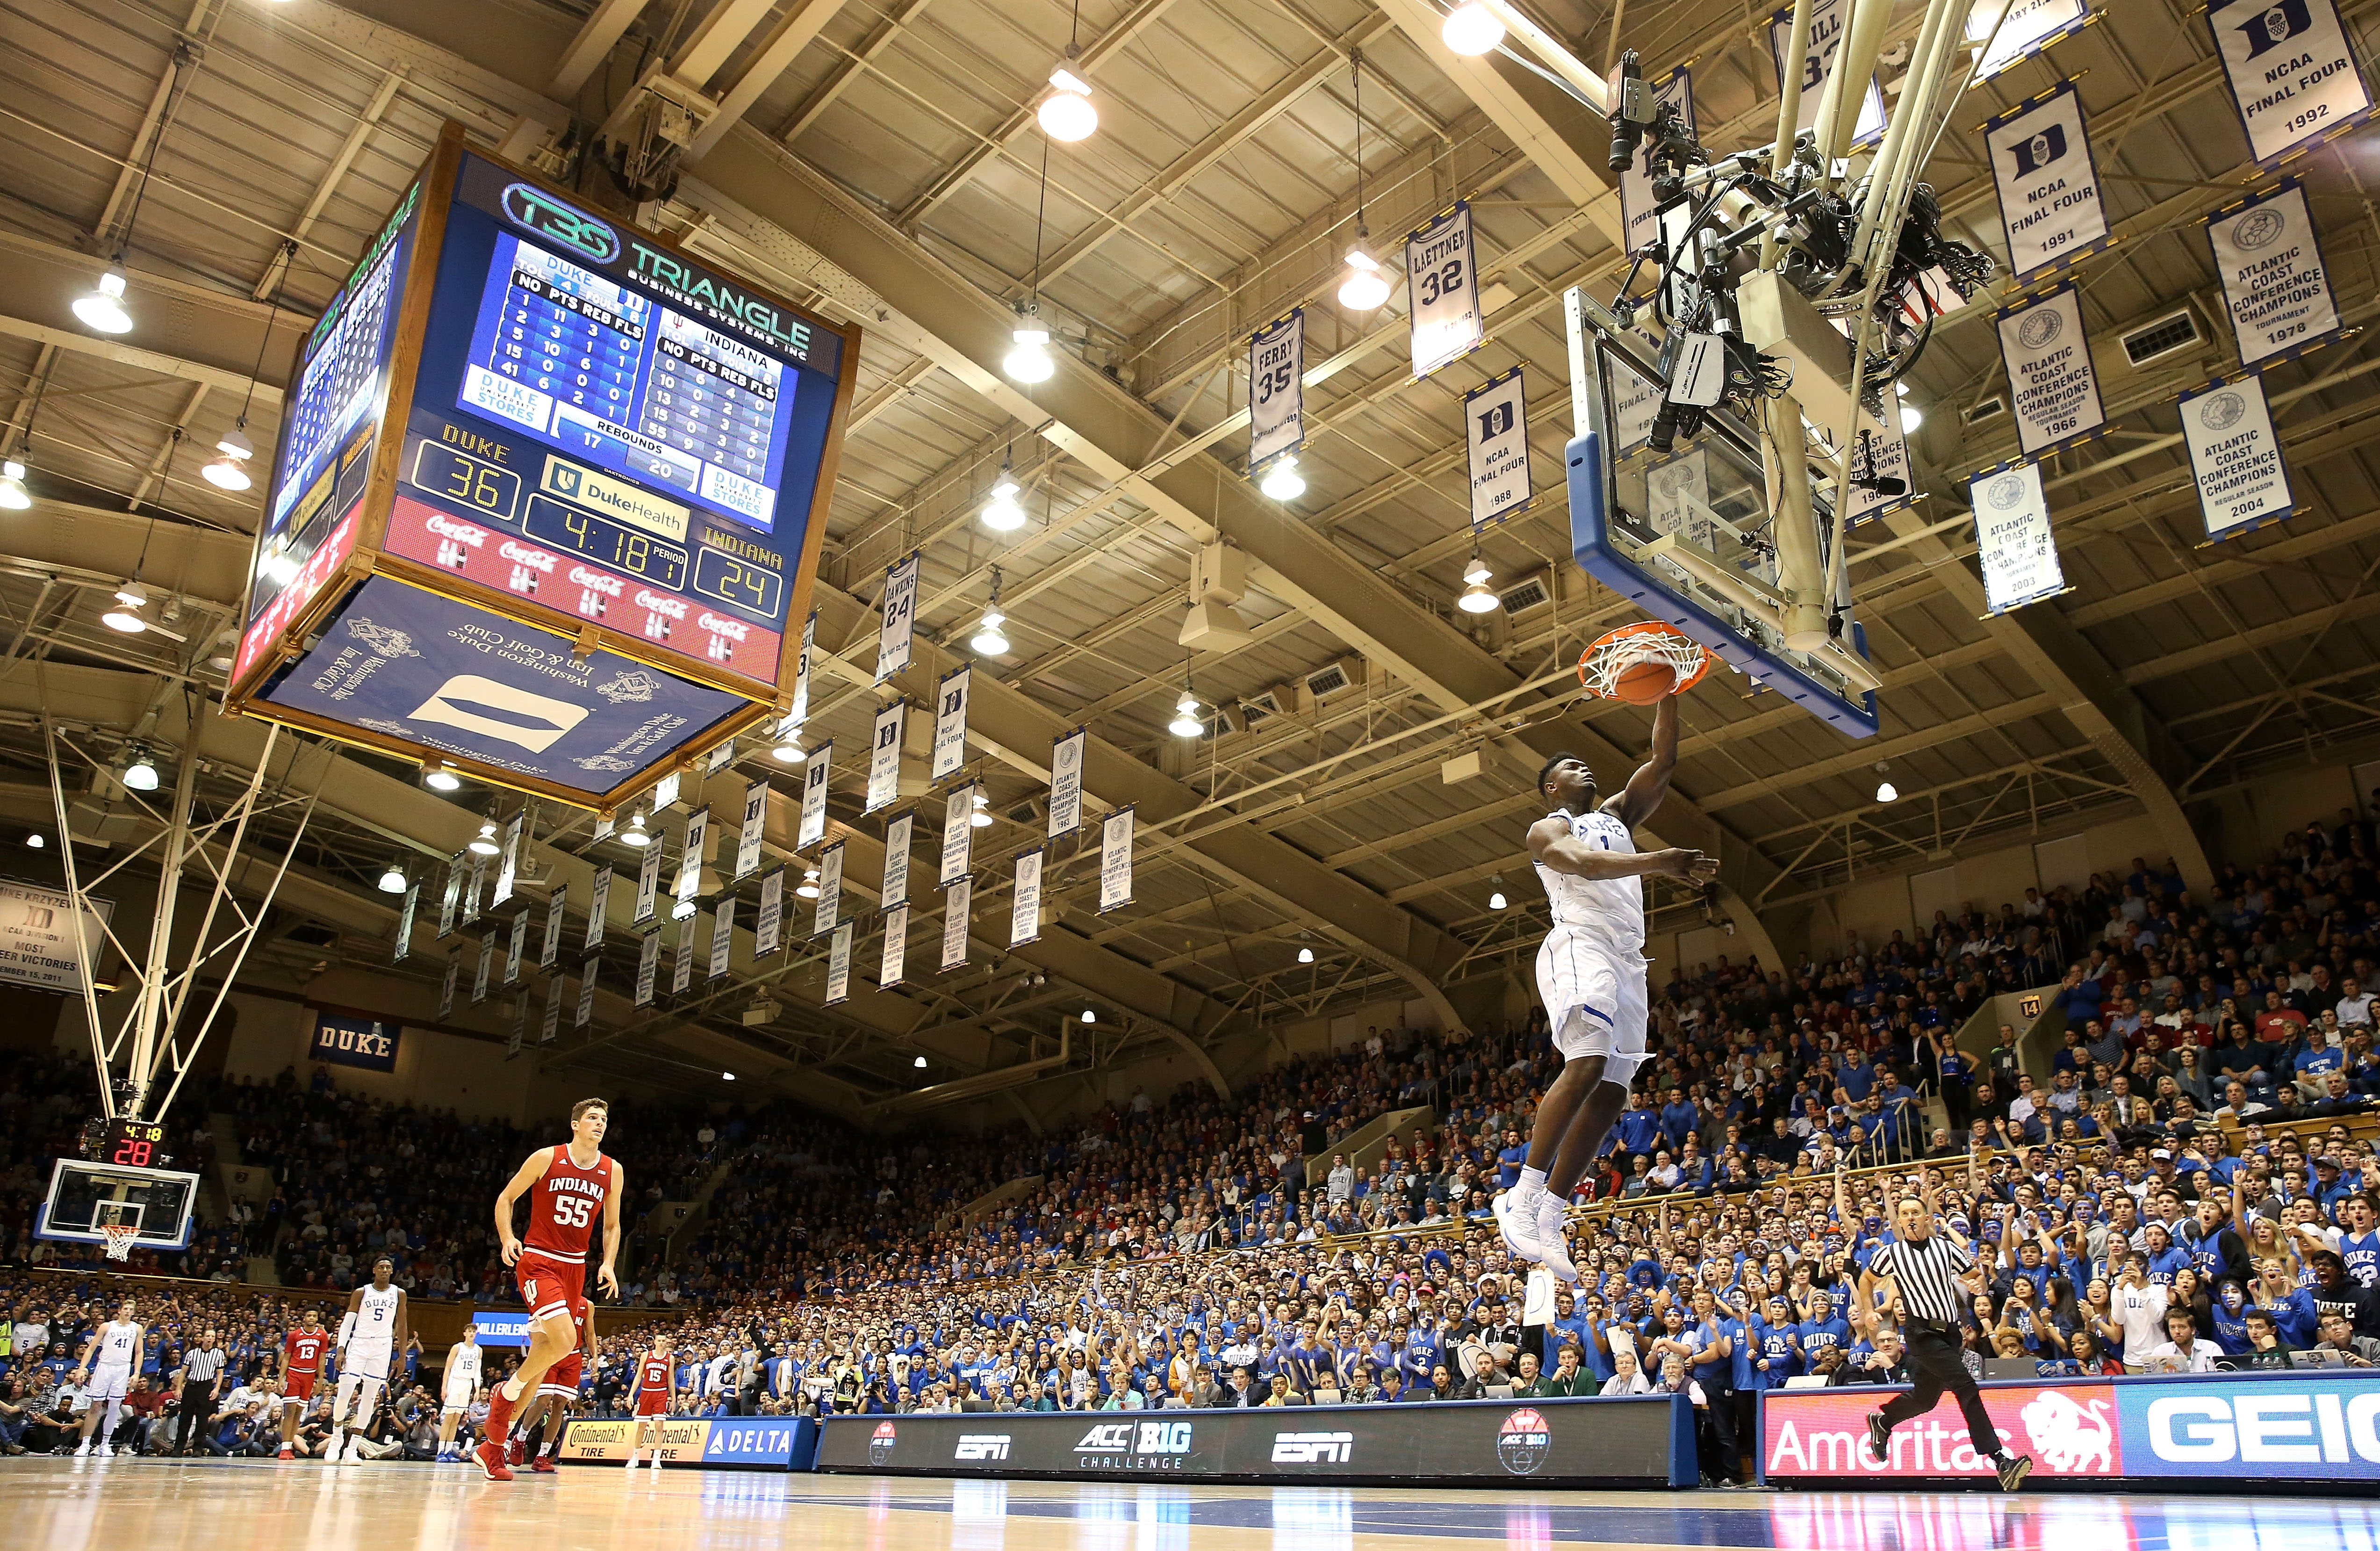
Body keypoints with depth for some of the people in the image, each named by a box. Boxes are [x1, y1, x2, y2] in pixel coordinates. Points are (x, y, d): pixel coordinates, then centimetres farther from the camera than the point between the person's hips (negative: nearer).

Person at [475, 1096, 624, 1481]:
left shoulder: (613, 1171, 4)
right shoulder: (547, 1158, -6)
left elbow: (612, 1225, 13)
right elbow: (506, 1198, 2)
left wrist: (608, 1265, -1)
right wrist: (507, 1238, -13)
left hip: (575, 1267, 5)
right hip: (537, 1260, -5)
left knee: (542, 1355, 7)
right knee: (564, 1339, -25)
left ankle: (493, 1447, 19)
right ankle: (508, 1390, 4)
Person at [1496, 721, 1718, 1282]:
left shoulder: (1617, 814, 29)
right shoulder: (1548, 830, 6)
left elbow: (1663, 763, 19)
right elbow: (1583, 863, -17)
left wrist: (1667, 695, 7)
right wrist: (1658, 862, -34)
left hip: (1626, 959, 8)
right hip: (1579, 945, -8)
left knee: (1610, 1092, -2)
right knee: (1586, 1065, -27)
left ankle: (1546, 1221, -1)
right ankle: (1522, 1199, -27)